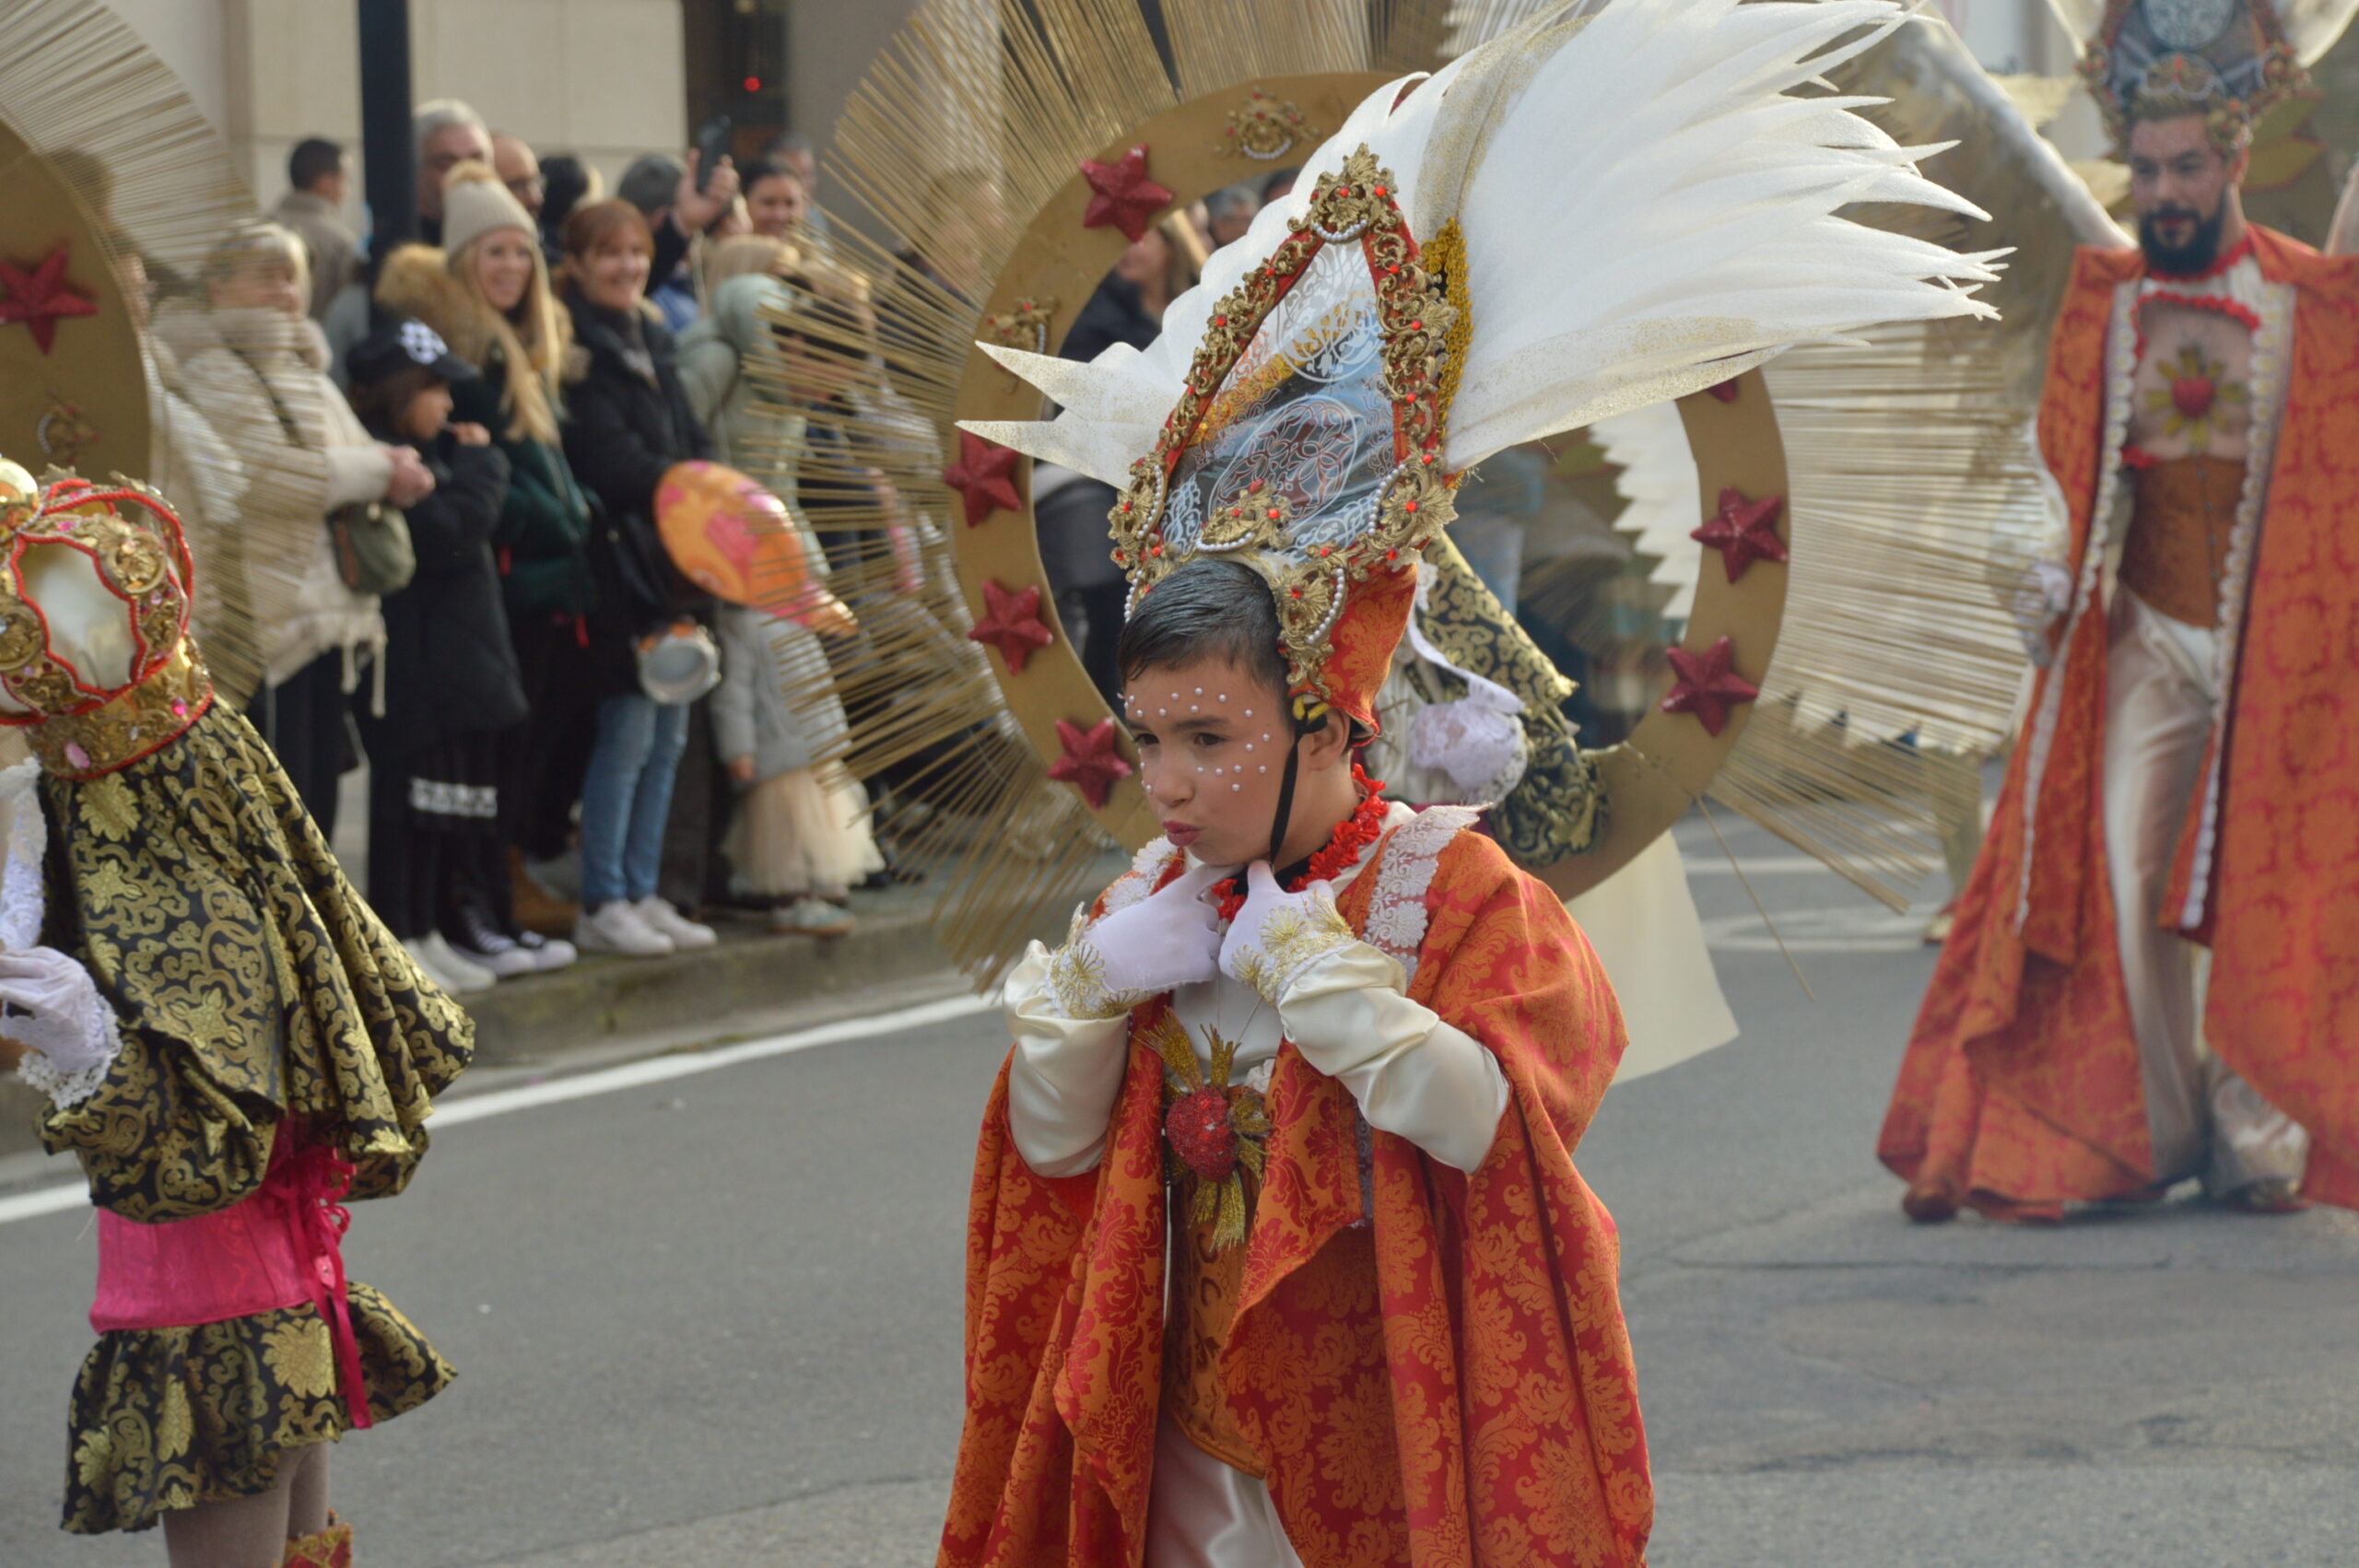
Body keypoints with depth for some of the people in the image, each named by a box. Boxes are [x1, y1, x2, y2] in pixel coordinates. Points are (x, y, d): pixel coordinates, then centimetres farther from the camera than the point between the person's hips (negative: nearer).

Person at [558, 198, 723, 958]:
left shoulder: (653, 341, 17)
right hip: (618, 555, -8)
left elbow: (692, 443, 15)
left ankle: (642, 893, 16)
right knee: (628, 730, -8)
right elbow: (610, 461, -17)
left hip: (673, 556, 8)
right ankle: (602, 906, -2)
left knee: (668, 735, 9)